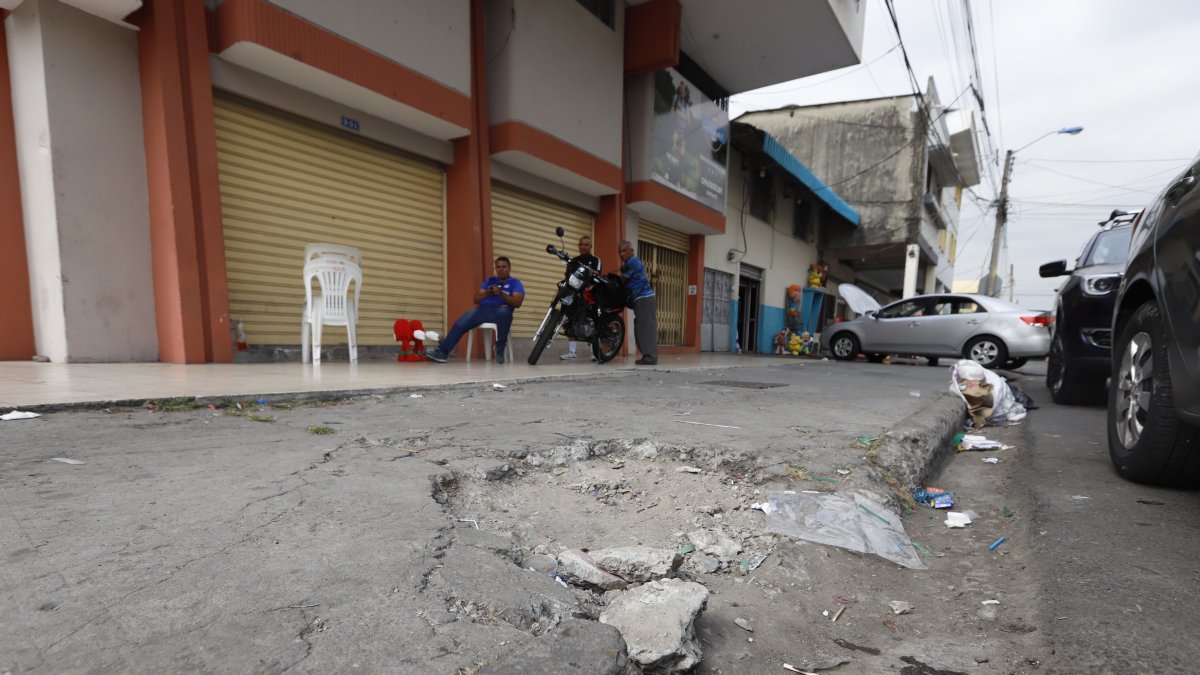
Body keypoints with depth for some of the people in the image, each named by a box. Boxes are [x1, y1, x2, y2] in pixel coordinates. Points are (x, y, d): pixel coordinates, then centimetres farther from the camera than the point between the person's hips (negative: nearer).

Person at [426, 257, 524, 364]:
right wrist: (486, 294, -3)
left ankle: (500, 350, -26)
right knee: (460, 324, -19)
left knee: (504, 311, -41)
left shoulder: (515, 283, 12)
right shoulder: (490, 280, 24)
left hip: (500, 310, -4)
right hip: (483, 309, 4)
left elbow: (517, 303, -4)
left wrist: (501, 294, -17)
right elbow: (476, 299, 18)